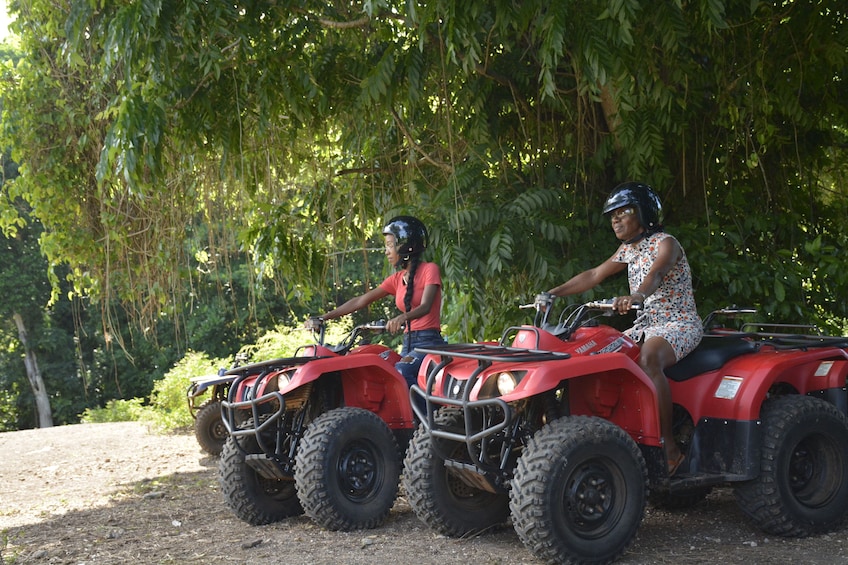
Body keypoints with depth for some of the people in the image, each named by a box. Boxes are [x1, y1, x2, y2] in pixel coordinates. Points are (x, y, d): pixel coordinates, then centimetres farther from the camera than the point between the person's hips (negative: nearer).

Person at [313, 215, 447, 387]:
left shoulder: (429, 269, -2)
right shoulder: (397, 279, 17)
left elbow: (425, 307, -17)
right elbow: (360, 301, 14)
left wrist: (402, 318, -38)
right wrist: (324, 318, 6)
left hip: (429, 342, -7)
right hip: (408, 343, 7)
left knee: (400, 371, -33)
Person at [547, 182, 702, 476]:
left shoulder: (665, 244, -12)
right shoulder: (629, 249, 13)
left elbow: (655, 275, -32)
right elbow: (594, 275, 14)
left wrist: (635, 297, -54)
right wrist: (551, 294, 5)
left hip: (681, 324, -8)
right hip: (646, 325, 8)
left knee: (648, 358, -37)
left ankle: (670, 447, -33)